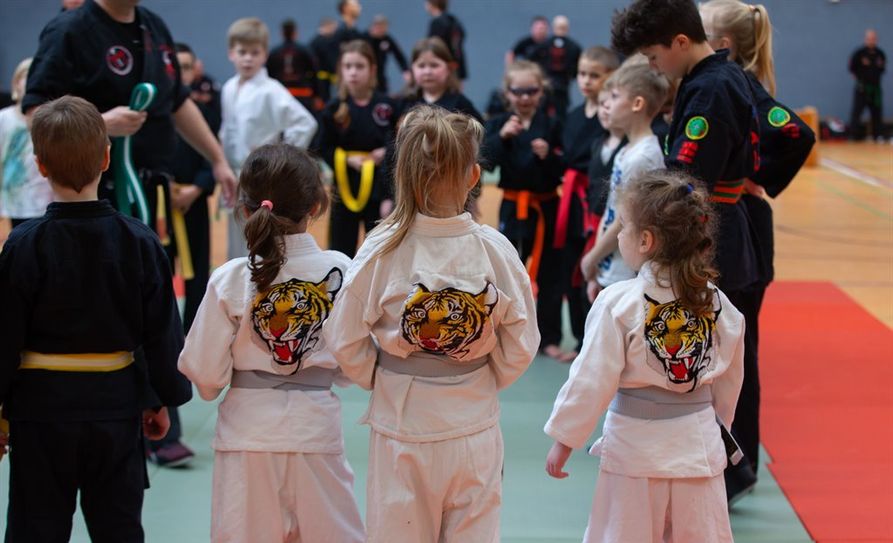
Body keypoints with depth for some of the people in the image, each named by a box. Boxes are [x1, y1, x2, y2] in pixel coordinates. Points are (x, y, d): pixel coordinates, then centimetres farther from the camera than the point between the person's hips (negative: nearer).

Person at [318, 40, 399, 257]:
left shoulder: (387, 107, -6)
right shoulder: (335, 109, -3)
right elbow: (325, 149, 1)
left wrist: (387, 153, -18)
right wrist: (349, 160, -14)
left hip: (380, 188, -1)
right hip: (346, 188, 1)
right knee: (341, 254, 9)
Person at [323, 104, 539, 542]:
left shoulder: (383, 249, -14)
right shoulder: (495, 250, -11)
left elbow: (345, 341, -8)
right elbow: (521, 345, -4)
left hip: (402, 428, -1)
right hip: (474, 428, 1)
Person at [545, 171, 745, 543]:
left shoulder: (618, 303, -16)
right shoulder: (716, 302, -2)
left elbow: (591, 380, -15)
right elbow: (729, 380, 10)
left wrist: (563, 439, -4)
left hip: (634, 446, -4)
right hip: (698, 443, 4)